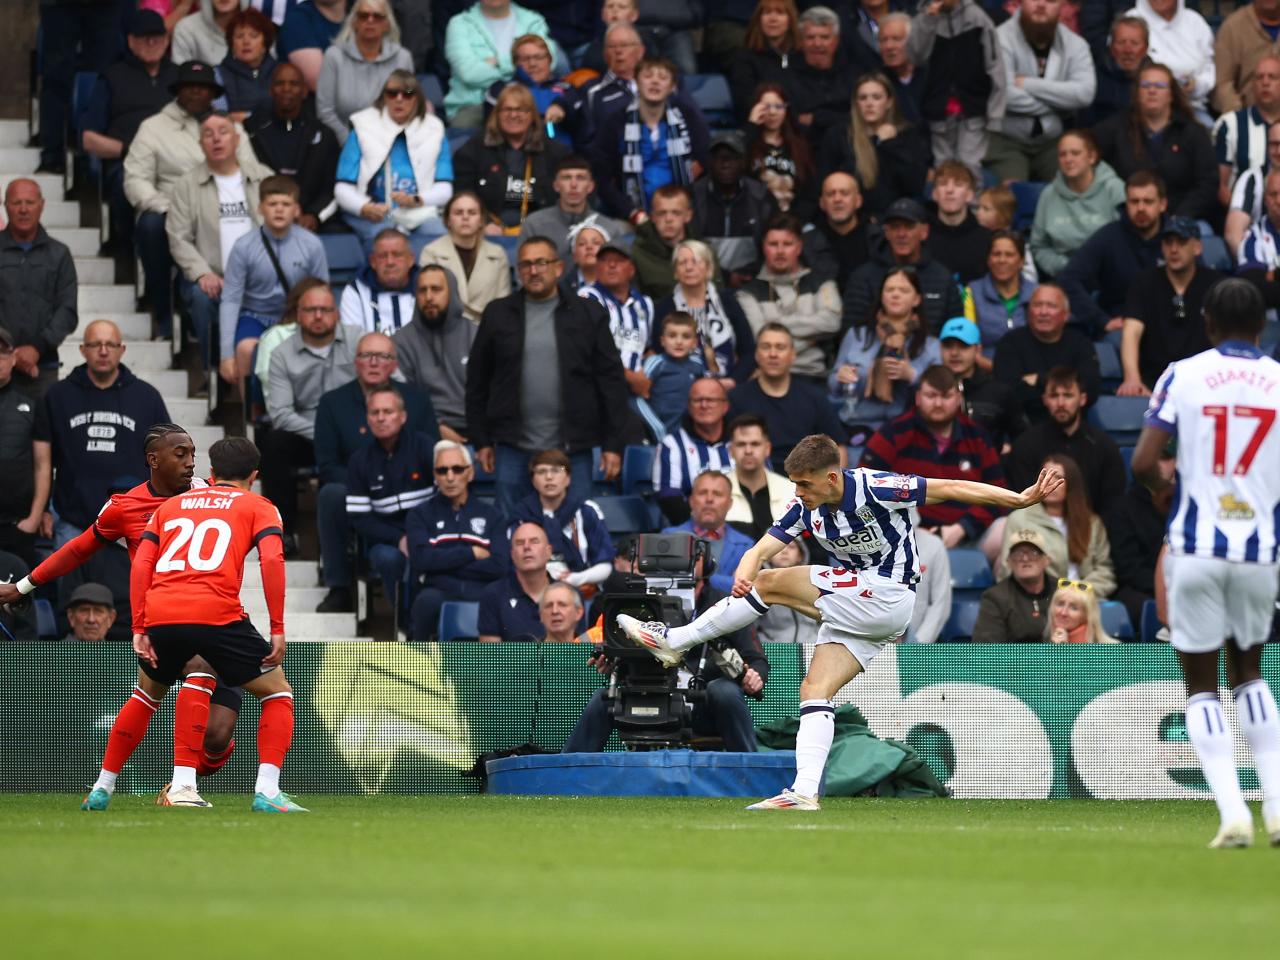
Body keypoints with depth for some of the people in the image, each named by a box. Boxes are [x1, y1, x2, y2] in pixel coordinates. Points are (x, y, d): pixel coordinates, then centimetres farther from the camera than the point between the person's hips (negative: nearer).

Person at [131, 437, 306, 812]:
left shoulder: (170, 506, 27)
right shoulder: (258, 507, 17)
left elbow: (141, 566, 14)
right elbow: (272, 560, -1)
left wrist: (139, 630, 12)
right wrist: (278, 630, -2)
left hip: (159, 614, 3)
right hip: (216, 614, -3)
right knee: (277, 693, 13)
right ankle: (266, 791, -2)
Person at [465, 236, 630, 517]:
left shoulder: (588, 314, 4)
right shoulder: (498, 314, 7)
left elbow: (611, 380, 2)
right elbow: (477, 381, 10)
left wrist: (613, 444, -3)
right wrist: (481, 441, 6)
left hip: (572, 448, -1)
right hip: (513, 450, 1)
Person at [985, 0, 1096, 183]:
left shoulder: (1075, 44, 5)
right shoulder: (1002, 39, -8)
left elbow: (1084, 93, -12)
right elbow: (1006, 95, -21)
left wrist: (1028, 84, -16)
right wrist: (1059, 101, -9)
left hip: (1052, 142, 4)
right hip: (1006, 141, -4)